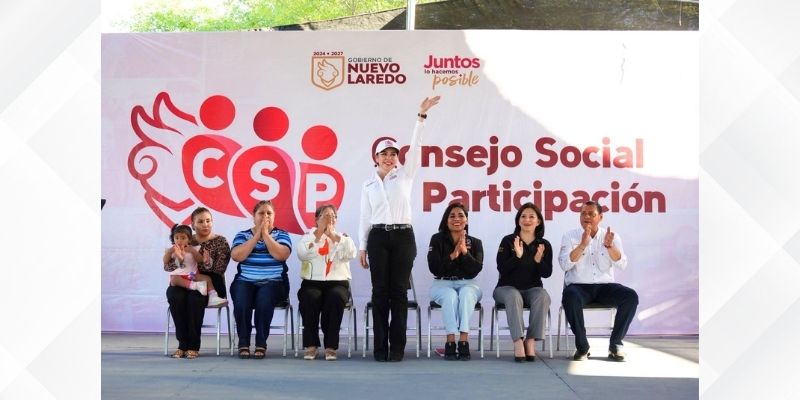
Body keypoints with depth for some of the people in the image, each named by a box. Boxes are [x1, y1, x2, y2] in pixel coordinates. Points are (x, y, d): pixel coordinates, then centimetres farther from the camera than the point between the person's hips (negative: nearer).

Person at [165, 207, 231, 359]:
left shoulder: (220, 242, 3)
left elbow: (219, 269, -11)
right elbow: (167, 265, 1)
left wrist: (208, 263, -32)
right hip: (187, 283, 3)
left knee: (195, 296, -35)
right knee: (174, 294, -31)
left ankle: (193, 345, -27)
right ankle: (183, 343, -24)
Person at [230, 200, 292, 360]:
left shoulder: (281, 235, 8)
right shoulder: (242, 235, 10)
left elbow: (281, 255, -12)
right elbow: (237, 256, -9)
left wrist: (265, 234, -8)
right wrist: (257, 235, -8)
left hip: (273, 283, -1)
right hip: (245, 282, 1)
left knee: (264, 301, -34)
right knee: (241, 303, -32)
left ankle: (261, 344, -22)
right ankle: (243, 343, -17)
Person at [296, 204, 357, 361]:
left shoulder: (343, 237, 15)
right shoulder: (308, 236, 13)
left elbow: (351, 254, -8)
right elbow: (302, 255, -10)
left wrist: (333, 235, -6)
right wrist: (319, 233, -8)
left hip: (338, 282, 0)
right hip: (312, 282, 0)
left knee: (335, 298, -34)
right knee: (310, 298, -34)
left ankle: (331, 346, -26)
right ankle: (311, 344, -22)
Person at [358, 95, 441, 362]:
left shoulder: (404, 175, 7)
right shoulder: (368, 186, 11)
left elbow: (415, 147, -3)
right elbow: (365, 218, 12)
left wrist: (421, 115, -12)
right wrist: (362, 247, 6)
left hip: (403, 237, -1)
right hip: (378, 238, 1)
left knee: (399, 291, -1)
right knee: (380, 291, -1)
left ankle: (397, 347, 1)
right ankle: (380, 347, 2)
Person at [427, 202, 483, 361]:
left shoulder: (475, 242, 7)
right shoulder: (437, 240, 3)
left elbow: (475, 270, -8)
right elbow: (434, 268, -7)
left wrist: (464, 251, -19)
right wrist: (453, 255, -17)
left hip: (467, 284, 1)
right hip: (443, 284, -1)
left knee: (466, 293, -35)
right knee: (451, 295, -35)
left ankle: (464, 339, -41)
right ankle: (450, 340, -38)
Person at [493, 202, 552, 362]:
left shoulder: (545, 245, 4)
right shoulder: (508, 241, -3)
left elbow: (547, 273, -1)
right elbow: (501, 268, -11)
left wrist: (539, 260, -20)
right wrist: (517, 256, -25)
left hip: (532, 288, 2)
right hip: (507, 287, -2)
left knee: (543, 296, -31)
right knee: (514, 297, -36)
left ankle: (531, 340, -27)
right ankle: (518, 342, -38)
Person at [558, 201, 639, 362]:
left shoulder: (611, 237, 9)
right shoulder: (570, 236, 4)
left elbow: (622, 264, -4)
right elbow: (564, 264, -11)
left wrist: (609, 246, -21)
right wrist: (582, 245, -21)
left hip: (604, 286, 2)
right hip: (578, 286, -2)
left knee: (631, 296, -25)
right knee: (570, 297, -37)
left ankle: (615, 344, -12)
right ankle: (582, 346, -20)